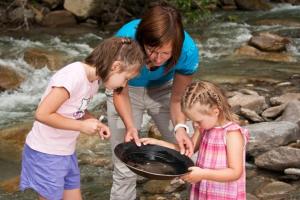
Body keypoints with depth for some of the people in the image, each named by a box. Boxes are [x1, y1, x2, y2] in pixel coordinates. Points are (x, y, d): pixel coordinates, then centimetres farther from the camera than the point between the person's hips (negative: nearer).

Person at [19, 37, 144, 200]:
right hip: (45, 154, -8)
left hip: (66, 152, 8)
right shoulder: (74, 76, -27)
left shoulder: (94, 78, 0)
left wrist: (95, 123, -5)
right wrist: (82, 126, -20)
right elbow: (42, 114, -27)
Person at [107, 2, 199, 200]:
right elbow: (120, 93, -20)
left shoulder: (188, 51, -32)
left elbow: (177, 98, -16)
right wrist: (129, 125, -37)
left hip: (163, 90, 1)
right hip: (129, 90, -1)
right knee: (125, 168, -4)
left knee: (188, 155, -5)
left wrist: (180, 126, -35)